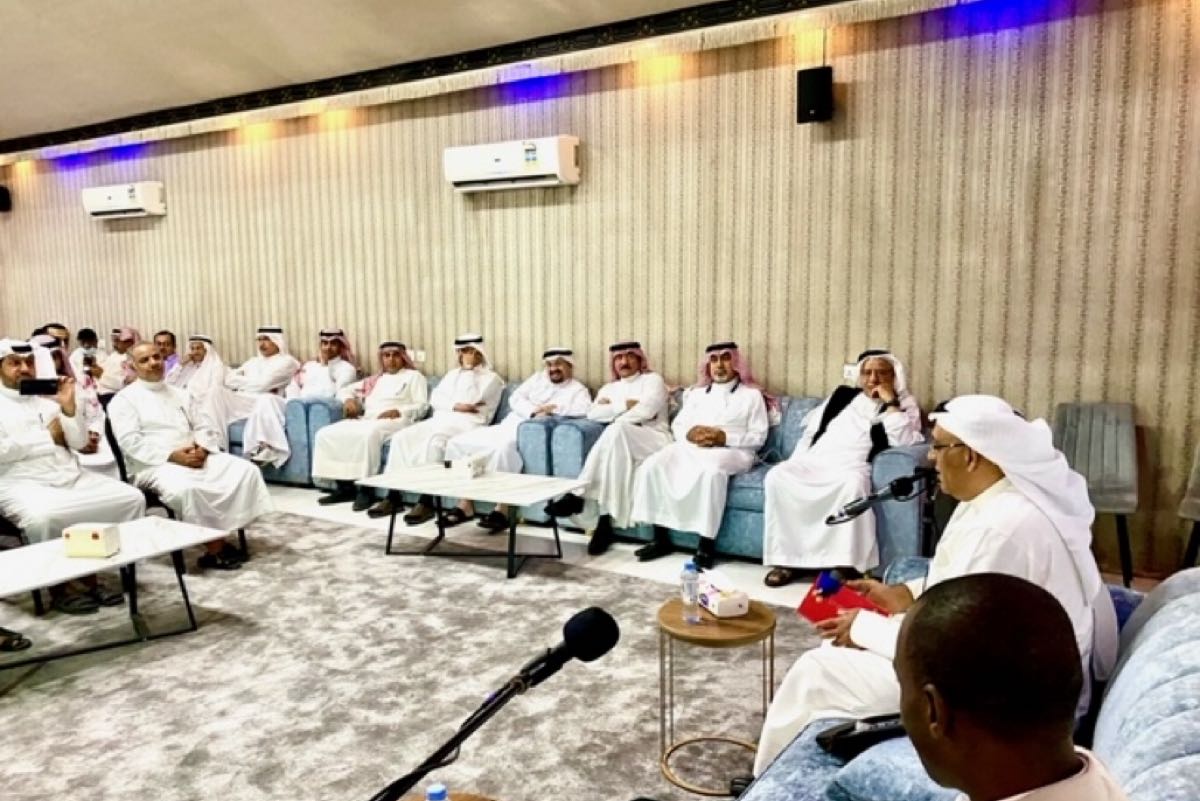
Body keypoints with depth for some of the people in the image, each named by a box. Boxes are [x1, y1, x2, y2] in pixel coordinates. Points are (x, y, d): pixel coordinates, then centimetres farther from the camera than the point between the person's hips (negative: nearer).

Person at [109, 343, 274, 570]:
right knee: (186, 488, -38)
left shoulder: (179, 394, 21)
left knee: (245, 470, -17)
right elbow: (130, 442, -9)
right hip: (156, 464, -5)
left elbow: (204, 426, 15)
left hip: (196, 456, 6)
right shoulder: (124, 399, 4)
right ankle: (214, 547, -22)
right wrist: (172, 455, -19)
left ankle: (223, 533, -18)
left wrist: (201, 449, -8)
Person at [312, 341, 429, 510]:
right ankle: (345, 487, -12)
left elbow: (421, 406, 3)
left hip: (394, 420, -6)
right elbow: (345, 390, 32)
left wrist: (398, 411, -14)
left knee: (368, 434, -40)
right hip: (366, 419, 6)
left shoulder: (413, 376, 15)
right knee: (326, 434, -14)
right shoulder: (374, 379, 30)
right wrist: (349, 399, 8)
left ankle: (366, 488, -32)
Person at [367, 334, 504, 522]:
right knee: (401, 437, -18)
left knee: (433, 442, -36)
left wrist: (468, 369, -3)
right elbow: (435, 398, 12)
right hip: (440, 420, 7)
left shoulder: (491, 378, 6)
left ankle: (426, 501, -36)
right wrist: (456, 406, -6)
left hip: (468, 424, -7)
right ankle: (393, 496, -19)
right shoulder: (452, 374, 28)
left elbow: (471, 400, -12)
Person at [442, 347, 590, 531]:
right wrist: (534, 412, -8)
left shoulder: (577, 390, 9)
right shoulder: (538, 378, 23)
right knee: (457, 442, -7)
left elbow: (585, 410, -13)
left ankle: (502, 510, -33)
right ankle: (465, 503, -7)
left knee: (503, 446, -39)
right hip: (505, 426, 7)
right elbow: (515, 399, 10)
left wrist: (554, 408, -11)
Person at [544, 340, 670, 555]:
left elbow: (646, 411, -9)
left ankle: (578, 495, -34)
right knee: (615, 450, -35)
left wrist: (611, 410, 0)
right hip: (623, 445, 4)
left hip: (654, 442, -3)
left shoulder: (652, 380, 12)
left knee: (617, 429, -34)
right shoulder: (609, 388, 26)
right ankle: (605, 522, -38)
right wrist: (626, 405, -2)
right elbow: (593, 414, 6)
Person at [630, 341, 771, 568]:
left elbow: (758, 436, 2)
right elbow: (677, 425, 19)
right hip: (690, 447, 5)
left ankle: (706, 544, -30)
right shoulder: (697, 393, 26)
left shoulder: (751, 395, 11)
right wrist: (690, 433, -6)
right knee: (652, 465, -23)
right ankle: (661, 538, -15)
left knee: (711, 470, -40)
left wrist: (724, 438, -13)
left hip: (731, 450, -4)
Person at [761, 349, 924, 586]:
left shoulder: (904, 406, 12)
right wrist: (795, 465, 10)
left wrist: (890, 403, -7)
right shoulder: (843, 394, 24)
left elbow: (903, 443, -8)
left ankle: (844, 565, -33)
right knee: (777, 475, -26)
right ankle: (786, 559, -21)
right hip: (814, 461, 4)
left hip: (852, 467, -4)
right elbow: (812, 430, 23)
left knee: (852, 483, -40)